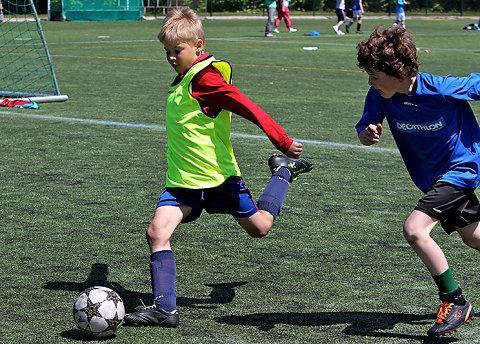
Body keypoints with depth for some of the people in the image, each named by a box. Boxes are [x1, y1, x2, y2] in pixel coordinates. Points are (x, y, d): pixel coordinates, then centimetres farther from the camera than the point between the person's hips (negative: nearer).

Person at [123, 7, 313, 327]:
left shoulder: (206, 78, -20)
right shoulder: (184, 79, 8)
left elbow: (249, 108, -25)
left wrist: (284, 142, -27)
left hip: (217, 176, -7)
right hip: (183, 180, 7)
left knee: (260, 226, 10)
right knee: (157, 232, -11)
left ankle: (284, 172, 34)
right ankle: (164, 308, -10)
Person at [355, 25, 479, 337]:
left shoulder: (444, 90, -29)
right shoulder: (380, 96, -15)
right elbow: (365, 130, -5)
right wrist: (367, 134, -28)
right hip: (431, 176, 7)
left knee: (415, 229, -23)